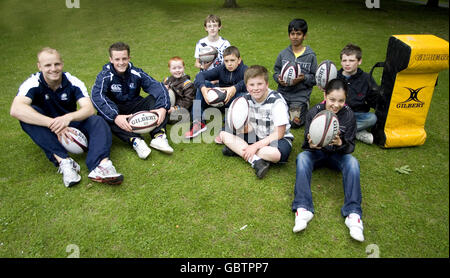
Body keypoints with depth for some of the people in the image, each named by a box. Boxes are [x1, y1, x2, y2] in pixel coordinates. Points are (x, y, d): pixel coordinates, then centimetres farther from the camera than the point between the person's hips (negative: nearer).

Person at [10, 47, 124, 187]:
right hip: (47, 133, -1)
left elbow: (89, 109, -24)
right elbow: (16, 109, -35)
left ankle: (101, 165, -56)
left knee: (97, 121, -27)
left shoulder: (73, 82, -11)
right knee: (26, 115, -31)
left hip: (70, 125, 1)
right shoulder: (33, 83, -17)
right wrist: (53, 124, -46)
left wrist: (68, 118, -45)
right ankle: (63, 161, -42)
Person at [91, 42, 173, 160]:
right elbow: (97, 96, -29)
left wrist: (163, 107, -37)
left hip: (135, 107, 2)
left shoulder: (136, 72, -7)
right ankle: (135, 140, -47)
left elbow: (156, 86, -17)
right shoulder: (105, 76, -12)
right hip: (116, 109, -1)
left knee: (155, 99, -23)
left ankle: (158, 136, -39)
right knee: (104, 114, -35)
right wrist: (115, 116, -46)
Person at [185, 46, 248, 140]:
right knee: (203, 85, -11)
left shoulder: (244, 70, -10)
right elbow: (200, 75, -12)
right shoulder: (221, 69, -1)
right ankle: (198, 123, -19)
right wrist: (203, 88, -34)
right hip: (220, 100, 4)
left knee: (243, 94, -36)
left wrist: (234, 88, -50)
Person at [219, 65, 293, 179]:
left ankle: (237, 149, -19)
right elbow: (248, 129, -1)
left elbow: (279, 134, -20)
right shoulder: (246, 99, -5)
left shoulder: (276, 101, -21)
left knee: (277, 154, -40)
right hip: (256, 136, 5)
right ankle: (256, 161, -25)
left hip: (276, 138, -5)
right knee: (224, 133, -11)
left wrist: (255, 146, -24)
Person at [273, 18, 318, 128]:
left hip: (301, 95, -2)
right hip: (283, 93, 3)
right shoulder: (283, 54, 5)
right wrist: (279, 79, -9)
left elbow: (315, 78, 0)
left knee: (294, 122, -18)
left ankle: (304, 107, 13)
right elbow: (276, 71, 13)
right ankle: (287, 107, 17)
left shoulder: (310, 56, -1)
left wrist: (304, 78, -19)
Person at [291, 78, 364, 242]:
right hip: (317, 152, 0)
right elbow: (307, 143, -11)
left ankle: (353, 213, -33)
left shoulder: (348, 115, -12)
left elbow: (351, 147, -11)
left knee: (352, 162, -31)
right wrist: (311, 144, -38)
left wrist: (341, 143, -36)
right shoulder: (314, 112, -13)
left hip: (337, 153, 0)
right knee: (302, 157, -32)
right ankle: (303, 208, -39)